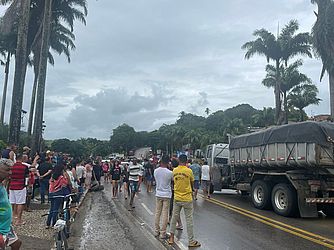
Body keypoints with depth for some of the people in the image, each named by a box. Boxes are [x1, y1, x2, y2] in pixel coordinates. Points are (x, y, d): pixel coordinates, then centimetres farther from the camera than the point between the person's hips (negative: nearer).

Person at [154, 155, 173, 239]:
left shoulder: (156, 171, -5)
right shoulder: (170, 173, -17)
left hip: (158, 194, 4)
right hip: (167, 195, -4)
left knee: (157, 213, 13)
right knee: (165, 214, 3)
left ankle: (156, 231, 21)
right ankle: (162, 233, 8)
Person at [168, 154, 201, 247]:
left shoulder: (174, 170, -3)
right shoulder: (189, 171, -13)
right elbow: (192, 183, 0)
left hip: (177, 198, 4)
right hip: (187, 199, -4)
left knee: (174, 217, 16)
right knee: (189, 220, 5)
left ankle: (171, 237, 24)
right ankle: (191, 241, 14)